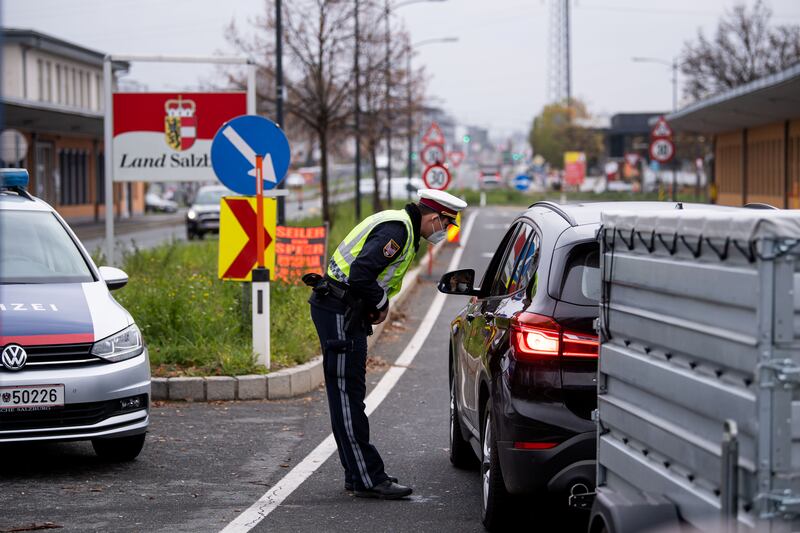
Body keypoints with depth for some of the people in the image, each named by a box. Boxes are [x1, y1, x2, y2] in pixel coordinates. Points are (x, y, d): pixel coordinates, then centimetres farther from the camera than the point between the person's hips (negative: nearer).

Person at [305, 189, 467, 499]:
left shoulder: (401, 226, 16)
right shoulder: (396, 229, -17)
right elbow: (360, 273, -26)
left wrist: (377, 306, 7)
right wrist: (381, 303, -10)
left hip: (348, 313, 11)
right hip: (339, 313, -11)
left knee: (350, 394, 13)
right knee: (347, 395, -7)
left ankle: (359, 475, 19)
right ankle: (368, 479, -7)